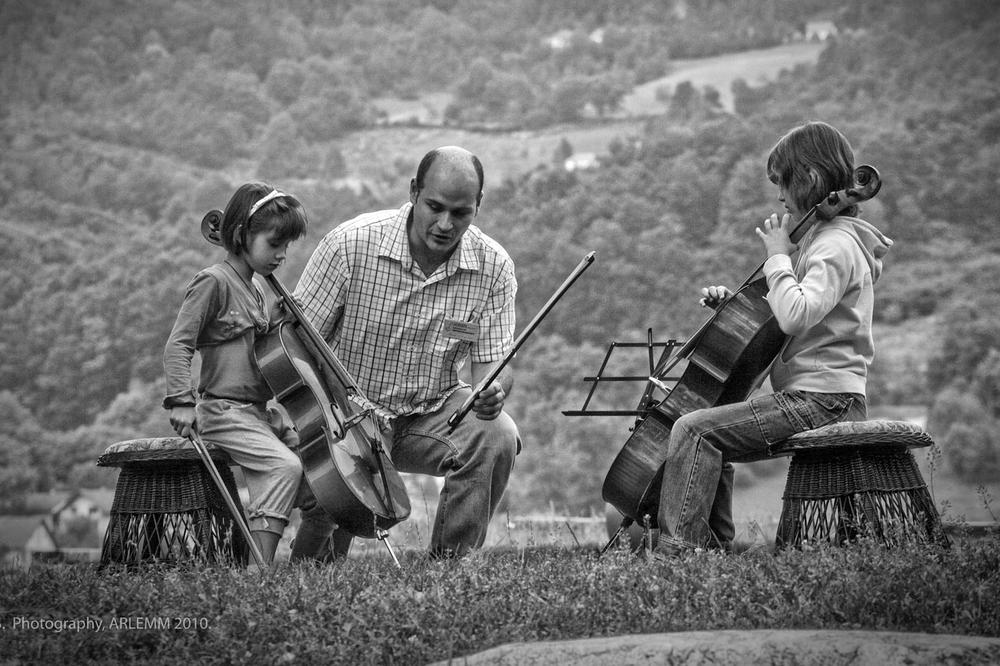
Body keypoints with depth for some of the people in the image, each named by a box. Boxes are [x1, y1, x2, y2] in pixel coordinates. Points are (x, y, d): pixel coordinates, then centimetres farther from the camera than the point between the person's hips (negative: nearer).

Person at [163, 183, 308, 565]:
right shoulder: (214, 282, -10)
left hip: (260, 411, 9)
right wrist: (181, 401, -23)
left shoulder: (254, 289, 18)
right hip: (224, 410, -9)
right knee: (284, 466, -27)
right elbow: (177, 346, -15)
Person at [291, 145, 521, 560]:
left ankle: (451, 561, -7)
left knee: (497, 437, -27)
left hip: (435, 413, 3)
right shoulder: (352, 243, -16)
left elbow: (493, 359, -5)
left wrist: (492, 392, -29)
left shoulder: (493, 266, -9)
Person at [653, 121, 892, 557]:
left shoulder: (837, 246, -14)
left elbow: (794, 316, -29)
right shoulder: (822, 239, 19)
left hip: (821, 401, -11)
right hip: (814, 395, 11)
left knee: (694, 430, -20)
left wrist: (777, 256, -17)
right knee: (710, 438, 22)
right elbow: (774, 318, 25)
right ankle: (714, 545, 20)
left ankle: (677, 546, -21)